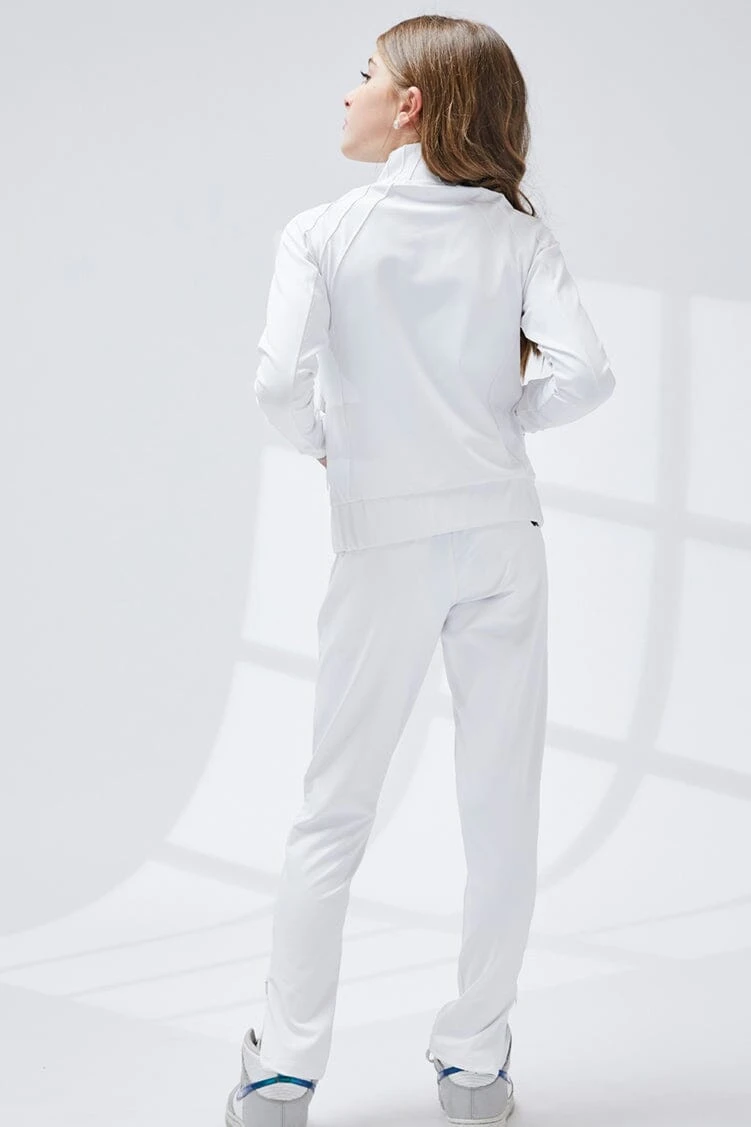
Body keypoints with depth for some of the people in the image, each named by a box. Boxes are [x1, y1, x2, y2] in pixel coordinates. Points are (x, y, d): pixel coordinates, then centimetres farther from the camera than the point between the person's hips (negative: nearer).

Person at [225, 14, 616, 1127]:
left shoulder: (323, 232, -3)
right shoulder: (520, 230, 3)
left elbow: (281, 382, -16)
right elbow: (584, 374, -10)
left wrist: (325, 442, 4)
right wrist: (502, 419, 8)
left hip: (385, 545, -1)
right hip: (503, 535, 2)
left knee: (333, 812, 9)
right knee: (502, 807, 9)